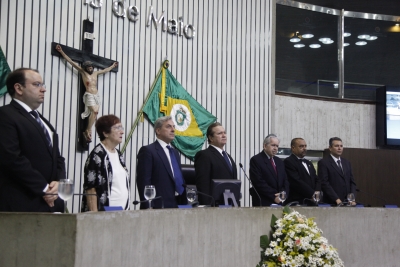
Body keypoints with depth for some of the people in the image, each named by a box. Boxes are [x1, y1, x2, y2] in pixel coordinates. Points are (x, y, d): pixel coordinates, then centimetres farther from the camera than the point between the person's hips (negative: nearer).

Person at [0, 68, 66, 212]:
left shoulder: (43, 122, 22)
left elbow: (57, 157, 20)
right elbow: (12, 158, -16)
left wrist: (58, 182, -1)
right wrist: (44, 188, -13)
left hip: (51, 202, 8)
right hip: (22, 205, -8)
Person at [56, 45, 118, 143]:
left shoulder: (95, 73, 17)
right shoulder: (83, 72, 3)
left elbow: (105, 70, 35)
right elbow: (71, 62, 0)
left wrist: (112, 66, 48)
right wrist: (61, 52, -3)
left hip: (97, 95, 6)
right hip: (89, 95, -6)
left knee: (94, 113, -5)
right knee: (94, 112, -23)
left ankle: (87, 131, -2)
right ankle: (88, 131, -16)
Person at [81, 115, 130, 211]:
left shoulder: (118, 154, 13)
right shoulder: (97, 155, -10)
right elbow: (90, 189, -13)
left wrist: (126, 210, 14)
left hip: (122, 212, 7)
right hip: (104, 213, -7)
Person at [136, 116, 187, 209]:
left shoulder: (175, 152, 20)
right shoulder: (147, 151, -4)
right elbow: (143, 181, -11)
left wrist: (184, 203, 13)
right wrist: (149, 207, -16)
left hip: (177, 205, 7)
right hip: (159, 206, -7)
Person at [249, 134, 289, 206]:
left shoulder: (279, 162, 18)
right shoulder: (255, 160, -4)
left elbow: (285, 181, 16)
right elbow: (259, 183, -12)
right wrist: (274, 196, -14)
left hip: (280, 202, 6)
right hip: (263, 203, -5)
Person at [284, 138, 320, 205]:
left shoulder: (309, 163, 23)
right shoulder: (288, 162, -5)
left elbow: (317, 180, 20)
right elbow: (296, 182, -14)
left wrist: (317, 192, -2)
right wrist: (312, 194, -12)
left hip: (311, 202, 7)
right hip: (297, 202, -7)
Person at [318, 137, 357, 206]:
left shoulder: (347, 163, 17)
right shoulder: (323, 163, -2)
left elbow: (352, 182, 15)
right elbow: (324, 183, -10)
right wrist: (336, 199, -17)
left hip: (348, 202, 5)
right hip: (332, 203, -5)